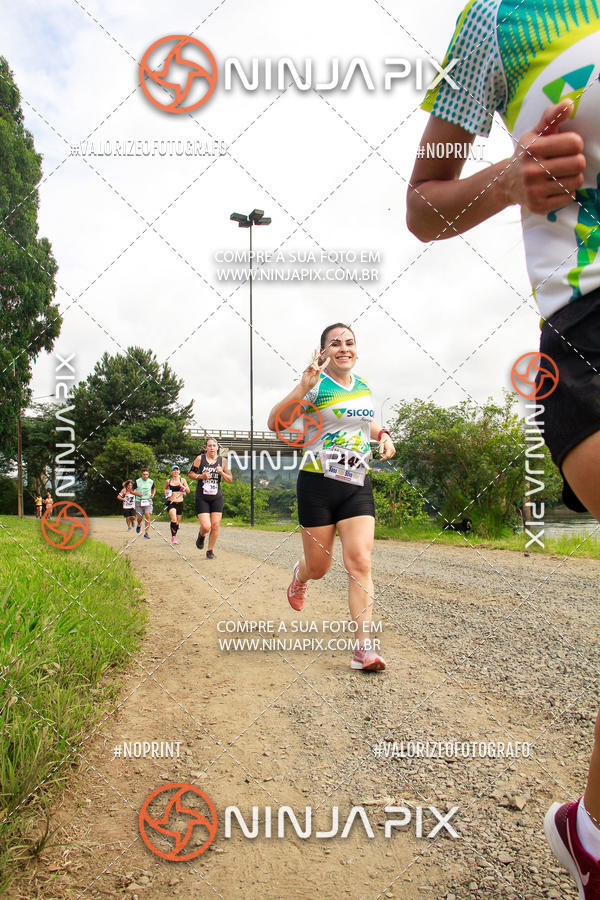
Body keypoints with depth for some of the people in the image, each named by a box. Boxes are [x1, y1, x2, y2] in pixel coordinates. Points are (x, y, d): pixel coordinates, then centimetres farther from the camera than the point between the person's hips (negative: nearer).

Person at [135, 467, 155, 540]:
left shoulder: (151, 481, 2)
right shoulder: (137, 481, -5)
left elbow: (154, 489, 22)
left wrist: (153, 494, 2)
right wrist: (137, 494, -17)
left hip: (148, 501, 1)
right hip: (139, 501, -1)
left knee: (147, 516, -16)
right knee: (140, 518, 1)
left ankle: (146, 533, -12)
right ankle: (139, 525, 38)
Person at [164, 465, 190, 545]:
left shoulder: (182, 480, 2)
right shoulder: (168, 481, 2)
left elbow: (188, 491, 0)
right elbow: (165, 488, 21)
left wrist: (181, 485, -15)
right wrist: (166, 492, -1)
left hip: (180, 503, 2)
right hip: (171, 503, -2)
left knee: (177, 522, 11)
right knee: (174, 519, -24)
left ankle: (175, 536, 32)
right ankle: (173, 537, -17)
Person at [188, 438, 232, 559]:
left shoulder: (222, 461, 4)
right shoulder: (200, 458, -2)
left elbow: (230, 480, 5)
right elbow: (191, 474, 4)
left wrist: (221, 472, -13)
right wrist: (201, 476, -13)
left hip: (216, 497, 2)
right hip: (202, 497, -2)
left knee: (215, 525, -1)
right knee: (206, 527, -11)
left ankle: (210, 550, 18)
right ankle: (201, 536, 25)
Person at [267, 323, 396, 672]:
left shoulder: (364, 386, 10)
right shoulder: (317, 386, -9)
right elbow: (275, 423, -19)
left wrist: (383, 435, 10)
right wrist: (303, 387, -31)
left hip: (357, 486, 4)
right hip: (318, 484, -4)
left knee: (360, 562, -10)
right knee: (318, 567, 8)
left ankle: (364, 647, -7)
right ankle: (300, 576, 47)